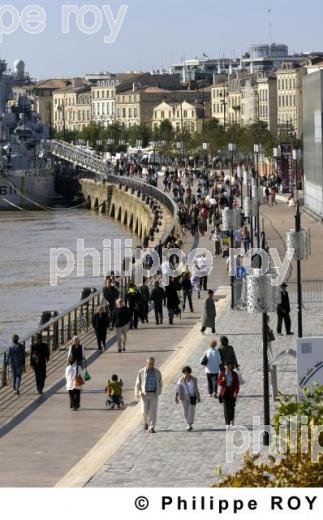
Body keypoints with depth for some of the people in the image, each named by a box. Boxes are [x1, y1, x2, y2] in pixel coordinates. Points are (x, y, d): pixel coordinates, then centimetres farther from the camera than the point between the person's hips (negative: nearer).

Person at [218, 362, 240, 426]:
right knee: (226, 408, -5)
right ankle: (227, 423, -3)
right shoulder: (222, 374, 1)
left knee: (231, 408, 6)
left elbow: (237, 384, -2)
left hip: (232, 393, 0)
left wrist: (236, 392, -14)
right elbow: (219, 382, 2)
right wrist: (222, 380, -20)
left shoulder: (234, 374, -1)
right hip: (224, 393, 0)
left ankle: (231, 420, 32)